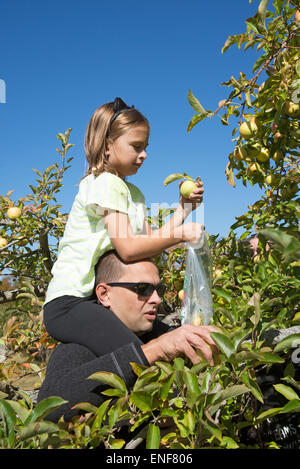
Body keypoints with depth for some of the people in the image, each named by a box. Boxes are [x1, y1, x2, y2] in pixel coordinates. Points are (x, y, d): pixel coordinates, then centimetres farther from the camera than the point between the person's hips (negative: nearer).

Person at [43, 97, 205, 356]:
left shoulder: (134, 193, 17)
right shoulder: (104, 184, -12)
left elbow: (149, 244, 8)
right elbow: (128, 248, -23)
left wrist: (182, 210, 6)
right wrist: (180, 234, -16)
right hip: (69, 302, -9)